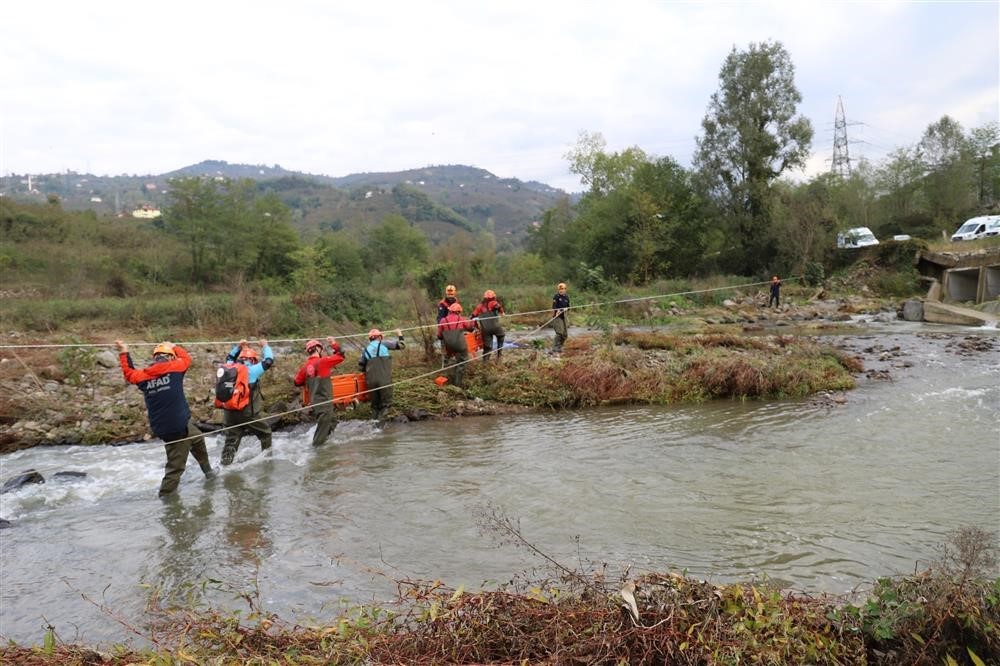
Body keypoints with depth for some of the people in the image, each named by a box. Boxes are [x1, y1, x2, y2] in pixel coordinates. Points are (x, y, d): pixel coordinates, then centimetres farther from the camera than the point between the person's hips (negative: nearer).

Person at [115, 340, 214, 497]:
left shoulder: (143, 375, 4)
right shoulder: (174, 367, -6)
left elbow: (129, 373, 26)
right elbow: (186, 357, 15)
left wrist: (124, 353, 32)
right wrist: (175, 347, 30)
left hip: (161, 428, 6)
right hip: (179, 425, -6)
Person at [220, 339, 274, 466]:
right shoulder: (252, 370, -7)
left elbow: (229, 358, 31)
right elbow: (269, 361, 0)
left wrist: (238, 347, 31)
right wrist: (265, 346, 14)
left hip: (228, 413, 5)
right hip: (247, 413, -5)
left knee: (231, 441, 10)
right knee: (265, 432, 16)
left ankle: (225, 464, 5)